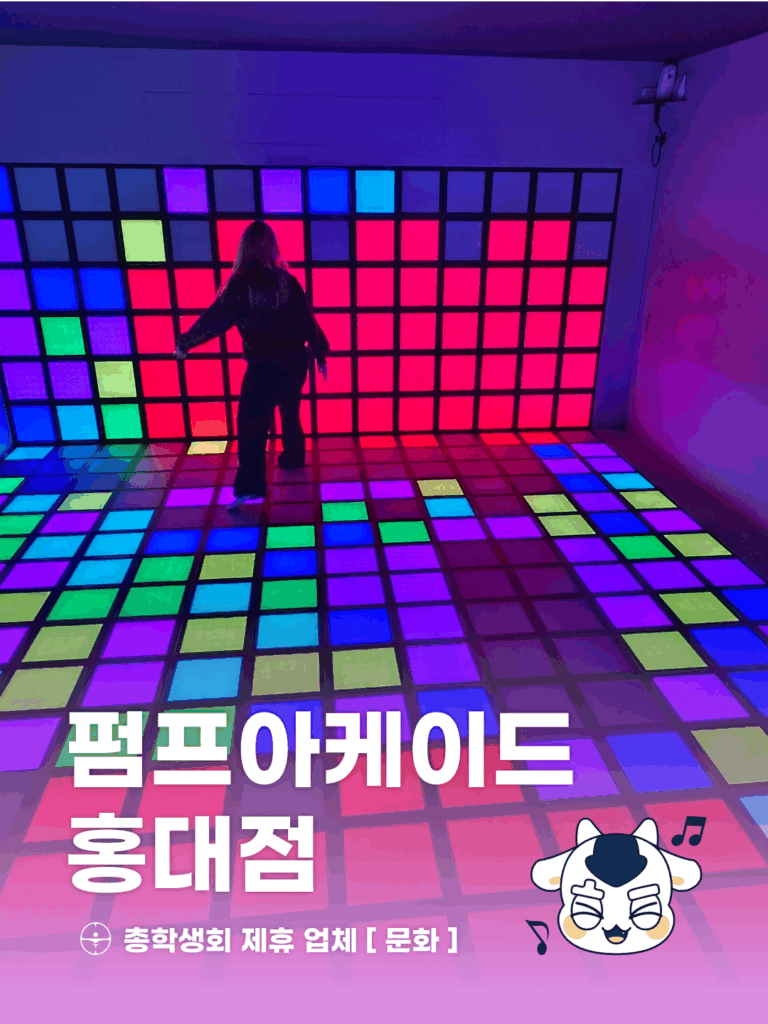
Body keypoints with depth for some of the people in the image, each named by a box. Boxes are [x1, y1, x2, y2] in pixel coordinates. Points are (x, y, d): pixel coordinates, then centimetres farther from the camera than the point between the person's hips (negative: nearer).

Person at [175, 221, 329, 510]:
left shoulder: (240, 285, -9)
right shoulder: (287, 280, 0)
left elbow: (213, 320, -5)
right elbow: (307, 320, 3)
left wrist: (184, 343, 6)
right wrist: (320, 353, 13)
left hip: (264, 367, -4)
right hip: (296, 363, 5)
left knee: (251, 424, -2)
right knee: (290, 413, 24)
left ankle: (249, 486, -9)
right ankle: (293, 458, 40)